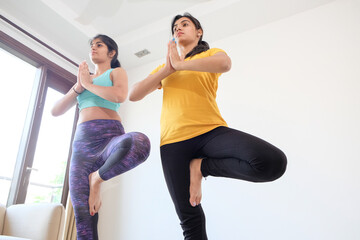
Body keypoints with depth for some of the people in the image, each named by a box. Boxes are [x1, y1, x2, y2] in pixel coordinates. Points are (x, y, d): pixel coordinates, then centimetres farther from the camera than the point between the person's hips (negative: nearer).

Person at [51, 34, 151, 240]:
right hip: (82, 143, 4)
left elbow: (120, 96, -12)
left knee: (139, 143, -41)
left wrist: (88, 84, 1)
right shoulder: (84, 79, 29)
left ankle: (98, 178, -17)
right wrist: (78, 87, 7)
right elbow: (56, 111, 20)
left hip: (109, 136, -4)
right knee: (84, 216, -7)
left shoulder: (116, 72, 13)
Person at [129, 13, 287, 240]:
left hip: (210, 132, -2)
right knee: (189, 217, 0)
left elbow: (224, 63, -15)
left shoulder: (210, 53, 12)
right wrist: (167, 69, 2)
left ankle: (201, 167, -8)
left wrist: (179, 64, -3)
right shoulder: (164, 69, 23)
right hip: (173, 140, 3)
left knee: (272, 161, -26)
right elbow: (133, 95, 11)